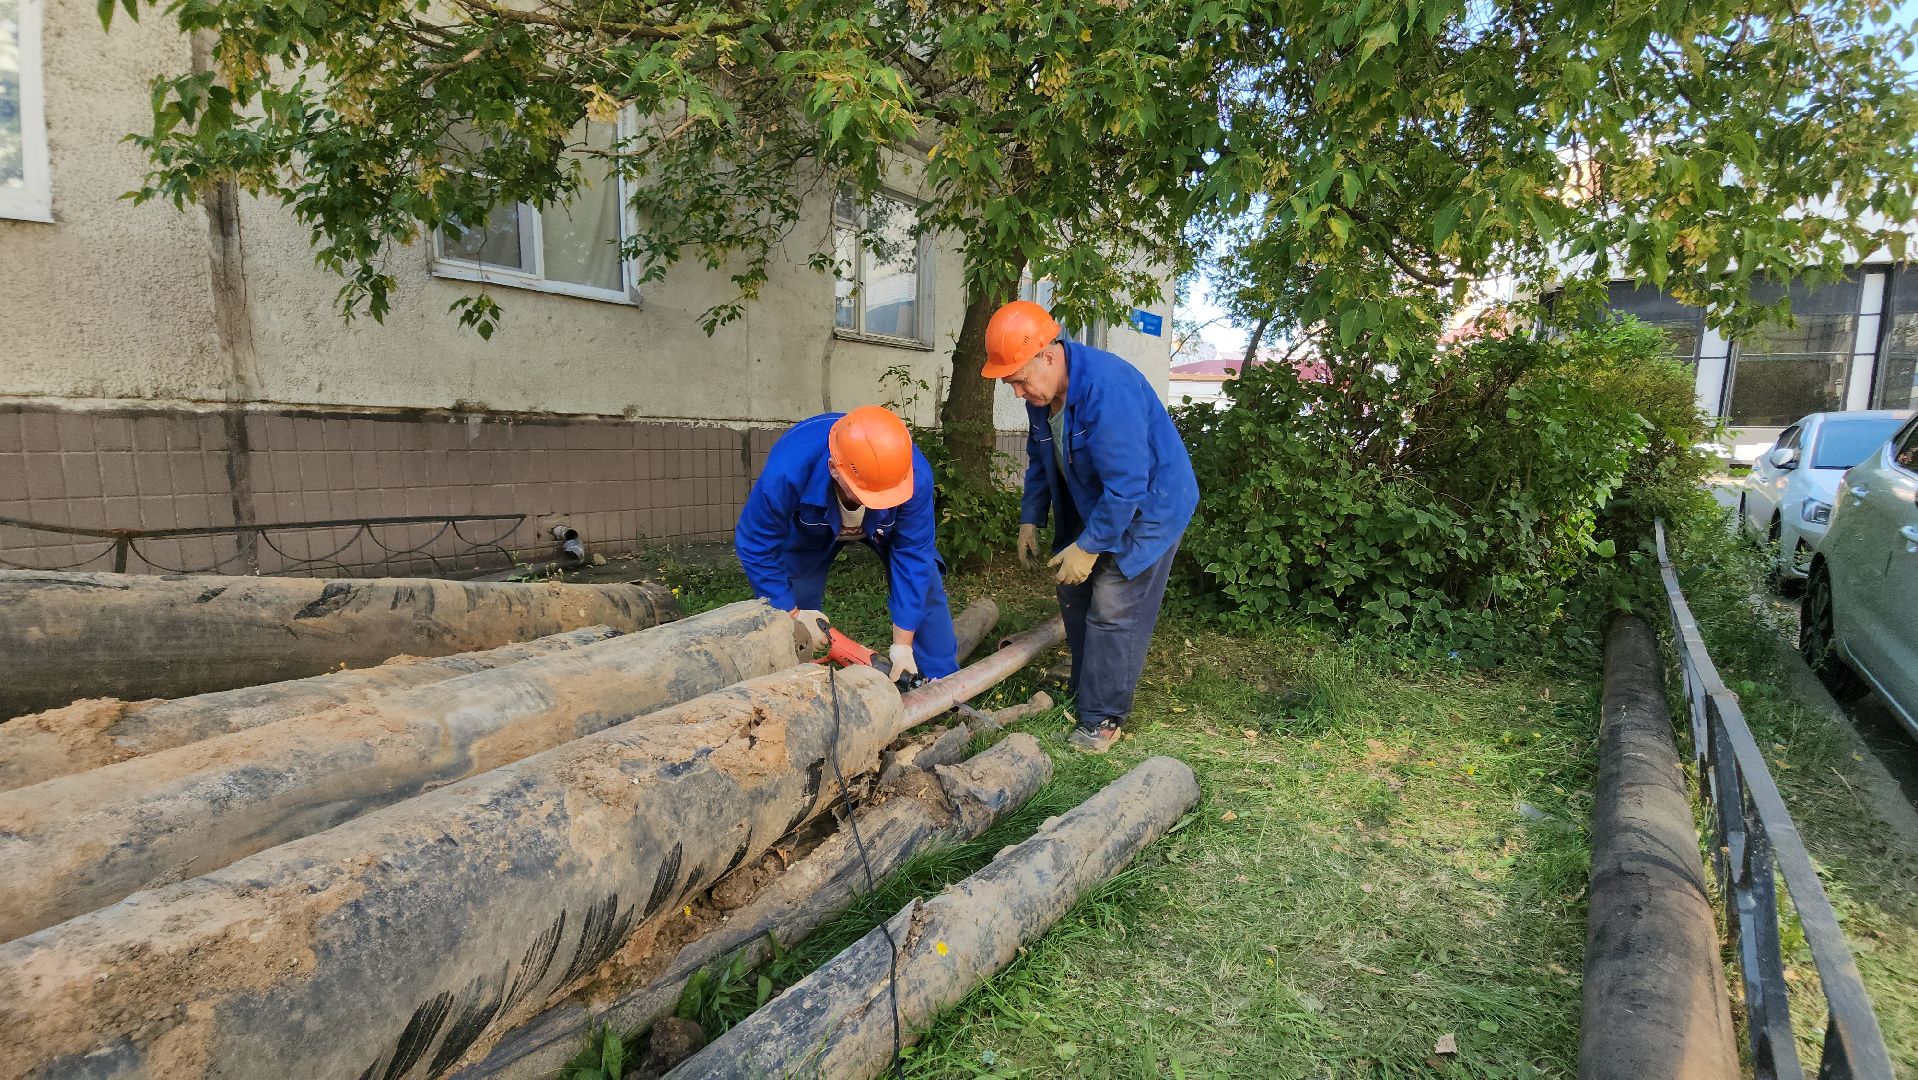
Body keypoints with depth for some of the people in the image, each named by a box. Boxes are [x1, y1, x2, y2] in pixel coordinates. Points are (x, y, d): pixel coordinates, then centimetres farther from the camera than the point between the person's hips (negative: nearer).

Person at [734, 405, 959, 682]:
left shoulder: (915, 474, -42)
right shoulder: (788, 471, -45)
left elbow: (912, 555, -31)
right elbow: (756, 547, -29)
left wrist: (903, 643, -29)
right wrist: (793, 613, -26)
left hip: (888, 526, 1)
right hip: (810, 529, 0)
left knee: (925, 588, -9)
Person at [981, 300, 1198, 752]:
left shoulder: (1107, 388, -34)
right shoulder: (1041, 392, -6)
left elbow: (1127, 485, -33)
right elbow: (1039, 460, 11)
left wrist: (1089, 546, -26)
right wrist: (1030, 520, 6)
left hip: (1146, 507, -9)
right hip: (1090, 505, 9)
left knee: (1112, 611, -9)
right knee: (1075, 596, 13)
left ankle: (1103, 718, 4)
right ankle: (1084, 695, 28)